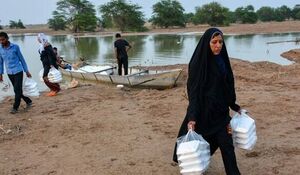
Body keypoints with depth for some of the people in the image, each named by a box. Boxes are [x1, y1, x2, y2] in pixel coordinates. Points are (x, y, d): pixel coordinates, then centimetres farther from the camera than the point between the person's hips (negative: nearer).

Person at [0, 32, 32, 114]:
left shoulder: (15, 47, -8)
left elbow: (21, 59, 0)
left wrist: (27, 71, 2)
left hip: (18, 71, -4)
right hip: (9, 73, 4)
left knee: (17, 90, -7)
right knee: (17, 90, 10)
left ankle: (15, 107, 2)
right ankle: (28, 101, 27)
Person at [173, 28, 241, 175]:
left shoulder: (222, 60, 5)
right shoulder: (198, 63, -16)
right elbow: (193, 91, -18)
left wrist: (234, 106, 20)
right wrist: (192, 117, -25)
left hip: (221, 111, 6)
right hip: (204, 112, -6)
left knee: (227, 145, 6)